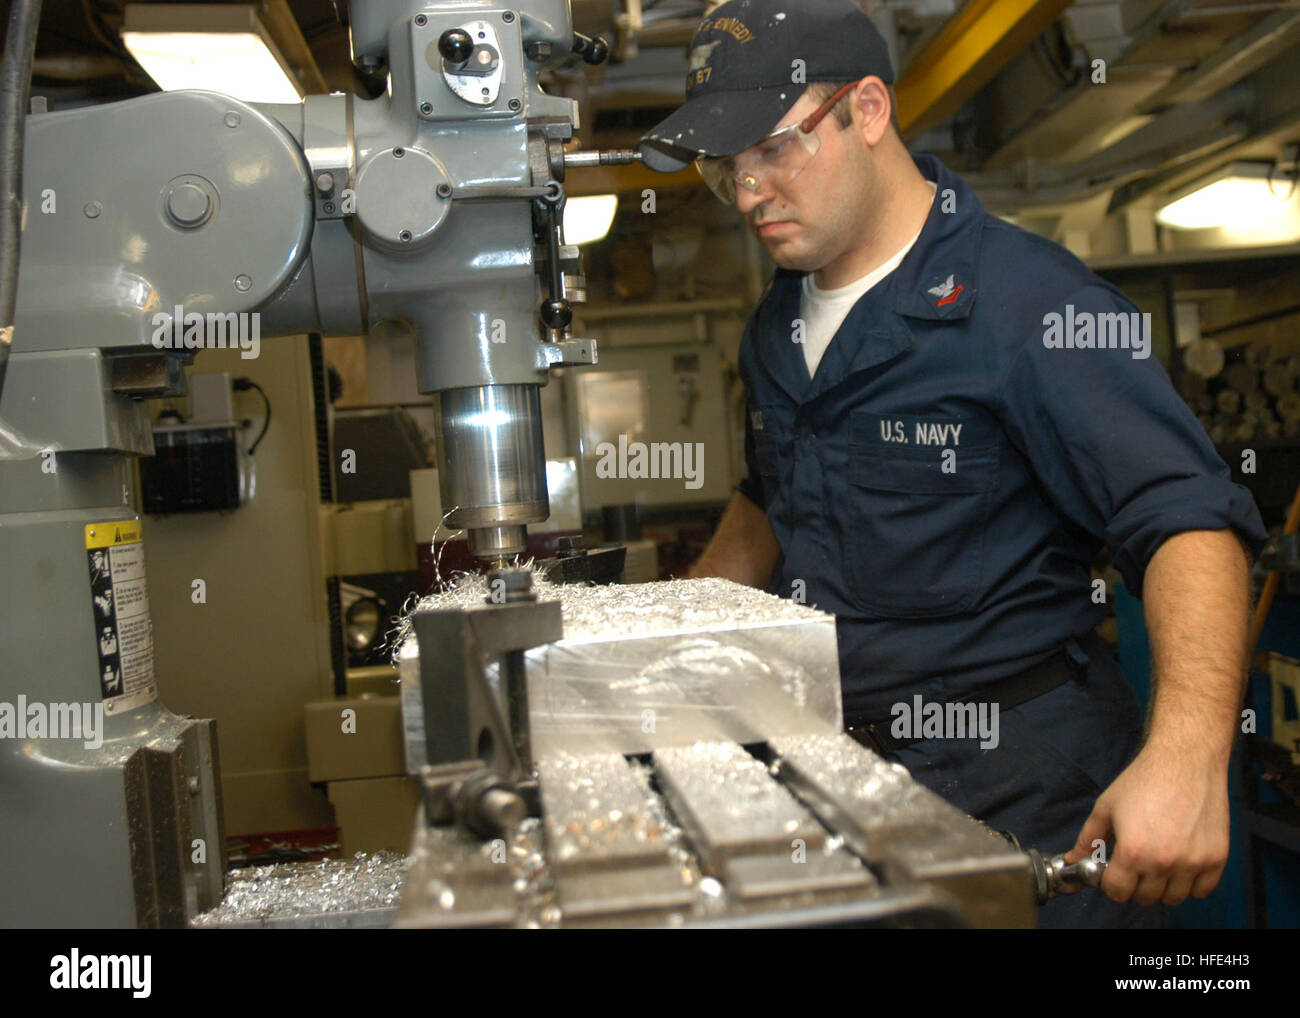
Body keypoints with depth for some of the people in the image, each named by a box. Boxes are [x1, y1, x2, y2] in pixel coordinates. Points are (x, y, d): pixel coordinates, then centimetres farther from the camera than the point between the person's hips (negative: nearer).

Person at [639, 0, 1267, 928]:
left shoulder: (1027, 301, -18)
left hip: (1014, 784, -7)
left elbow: (1189, 517, -23)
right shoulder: (778, 324, 8)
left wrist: (1188, 751, -37)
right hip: (835, 768, 8)